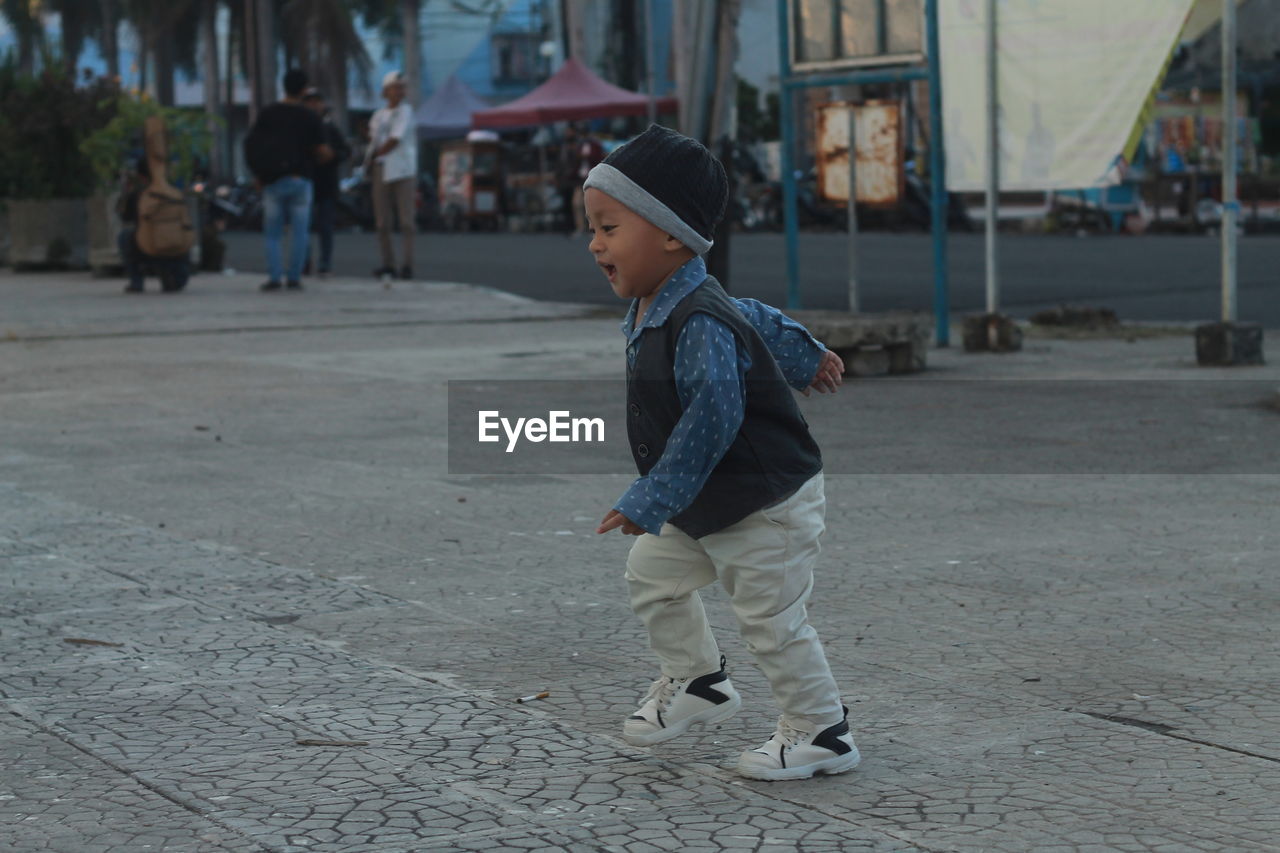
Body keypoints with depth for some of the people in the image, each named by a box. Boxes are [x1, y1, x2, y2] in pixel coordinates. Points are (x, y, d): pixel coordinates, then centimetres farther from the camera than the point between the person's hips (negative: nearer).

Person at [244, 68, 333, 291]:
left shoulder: (267, 113, 2)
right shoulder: (310, 118, -2)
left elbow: (251, 143, -1)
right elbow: (322, 152, -5)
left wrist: (258, 173, 9)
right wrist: (328, 155, 18)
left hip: (273, 181, 1)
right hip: (300, 179, -1)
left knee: (273, 233, 7)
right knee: (299, 232, 5)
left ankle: (274, 277, -5)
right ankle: (294, 277, 1)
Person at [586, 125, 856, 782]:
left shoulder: (700, 326, -30)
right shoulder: (651, 312, 2)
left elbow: (710, 426, -33)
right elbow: (761, 321, 16)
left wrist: (649, 503, -30)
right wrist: (807, 359, 30)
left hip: (766, 507, -10)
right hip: (703, 508, 10)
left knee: (771, 622, -2)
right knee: (651, 573, 16)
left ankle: (821, 733, 15)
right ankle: (696, 682, 33)